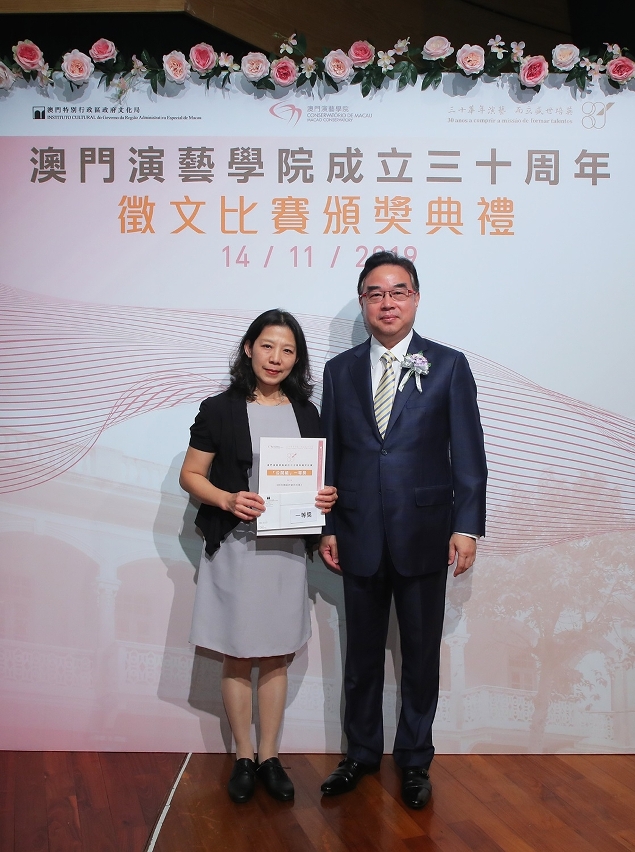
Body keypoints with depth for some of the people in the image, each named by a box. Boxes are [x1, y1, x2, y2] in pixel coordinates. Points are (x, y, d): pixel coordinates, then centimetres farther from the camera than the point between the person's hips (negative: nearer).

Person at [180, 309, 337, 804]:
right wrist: (228, 500, -18)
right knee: (238, 658, 7)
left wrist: (327, 498, -5)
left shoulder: (306, 414, 8)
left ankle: (270, 756, 25)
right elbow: (191, 475, -1)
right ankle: (244, 757, 24)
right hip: (235, 548, -3)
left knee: (276, 657, 11)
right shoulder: (220, 410, -3)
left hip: (287, 549, 3)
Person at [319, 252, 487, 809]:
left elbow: (468, 453, -3)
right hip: (359, 537, 2)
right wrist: (327, 527, 3)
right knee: (362, 653, 15)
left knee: (421, 654, 11)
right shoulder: (340, 370, 6)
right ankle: (362, 752, 34)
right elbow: (330, 454, 7)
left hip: (424, 536, -2)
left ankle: (415, 760, 30)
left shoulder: (449, 366, -1)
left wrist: (467, 525, -10)